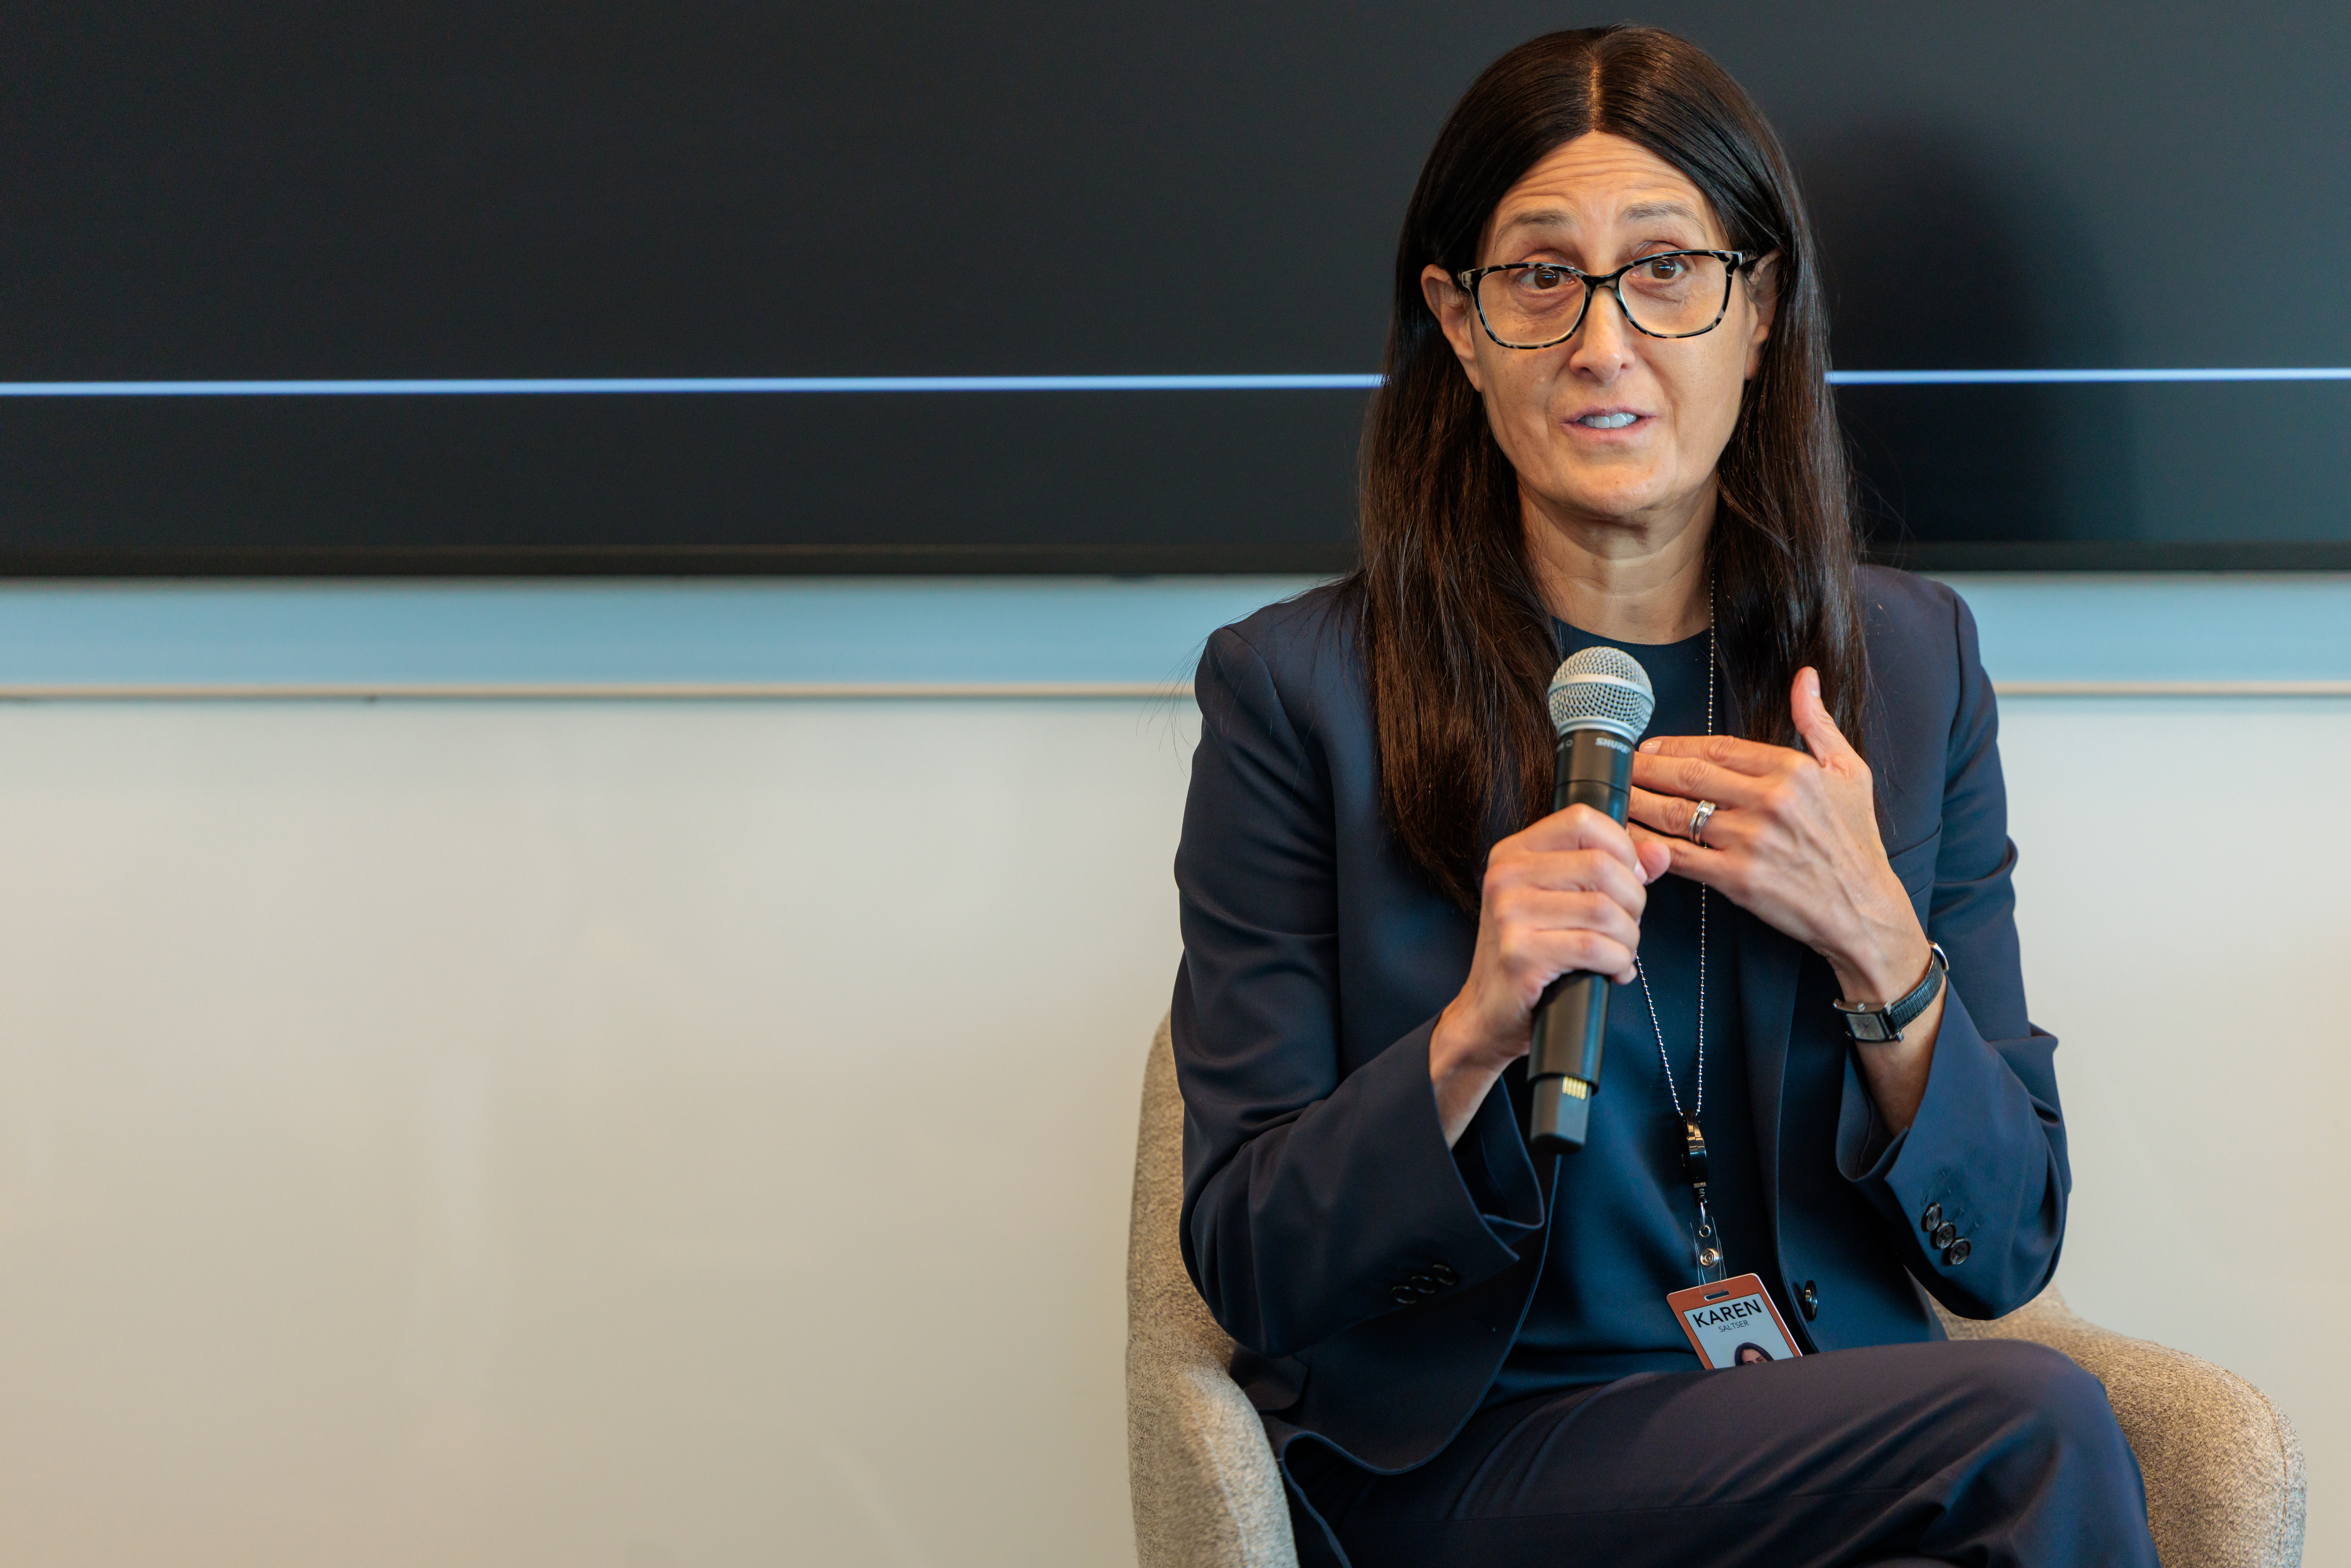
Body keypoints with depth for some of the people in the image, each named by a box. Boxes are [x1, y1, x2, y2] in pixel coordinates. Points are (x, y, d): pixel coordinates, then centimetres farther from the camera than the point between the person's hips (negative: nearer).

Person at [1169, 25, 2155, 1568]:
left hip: (1834, 1439, 4)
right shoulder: (1297, 689, -4)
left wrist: (1877, 945, -12)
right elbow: (1248, 1270, -4)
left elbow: (2005, 1250, 6)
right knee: (2037, 1426, -29)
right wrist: (1474, 1038, -22)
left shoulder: (1908, 659, 6)